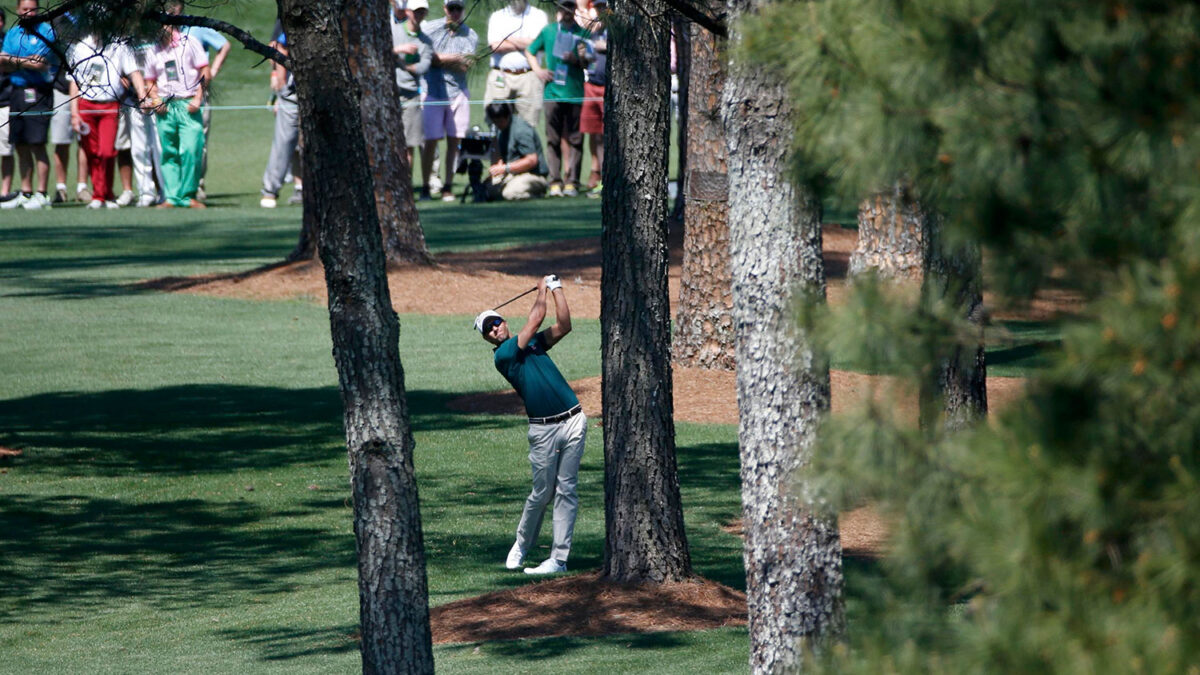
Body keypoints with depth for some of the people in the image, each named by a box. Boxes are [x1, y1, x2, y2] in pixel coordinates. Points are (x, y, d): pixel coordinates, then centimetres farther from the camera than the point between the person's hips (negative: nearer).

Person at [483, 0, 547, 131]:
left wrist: (510, 39, 0)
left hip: (528, 77, -1)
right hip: (501, 76, 1)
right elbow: (494, 45, -2)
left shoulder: (539, 16, 12)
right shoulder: (496, 16, 14)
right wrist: (524, 44, -2)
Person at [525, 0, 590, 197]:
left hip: (575, 93, -1)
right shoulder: (548, 31, 10)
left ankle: (572, 181, 2)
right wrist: (538, 70, 6)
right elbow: (529, 52, 20)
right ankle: (555, 182, 1)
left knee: (574, 139, -1)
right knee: (553, 139, 0)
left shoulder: (582, 34, 7)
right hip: (552, 91, 1)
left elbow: (588, 64, 9)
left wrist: (578, 59, -11)